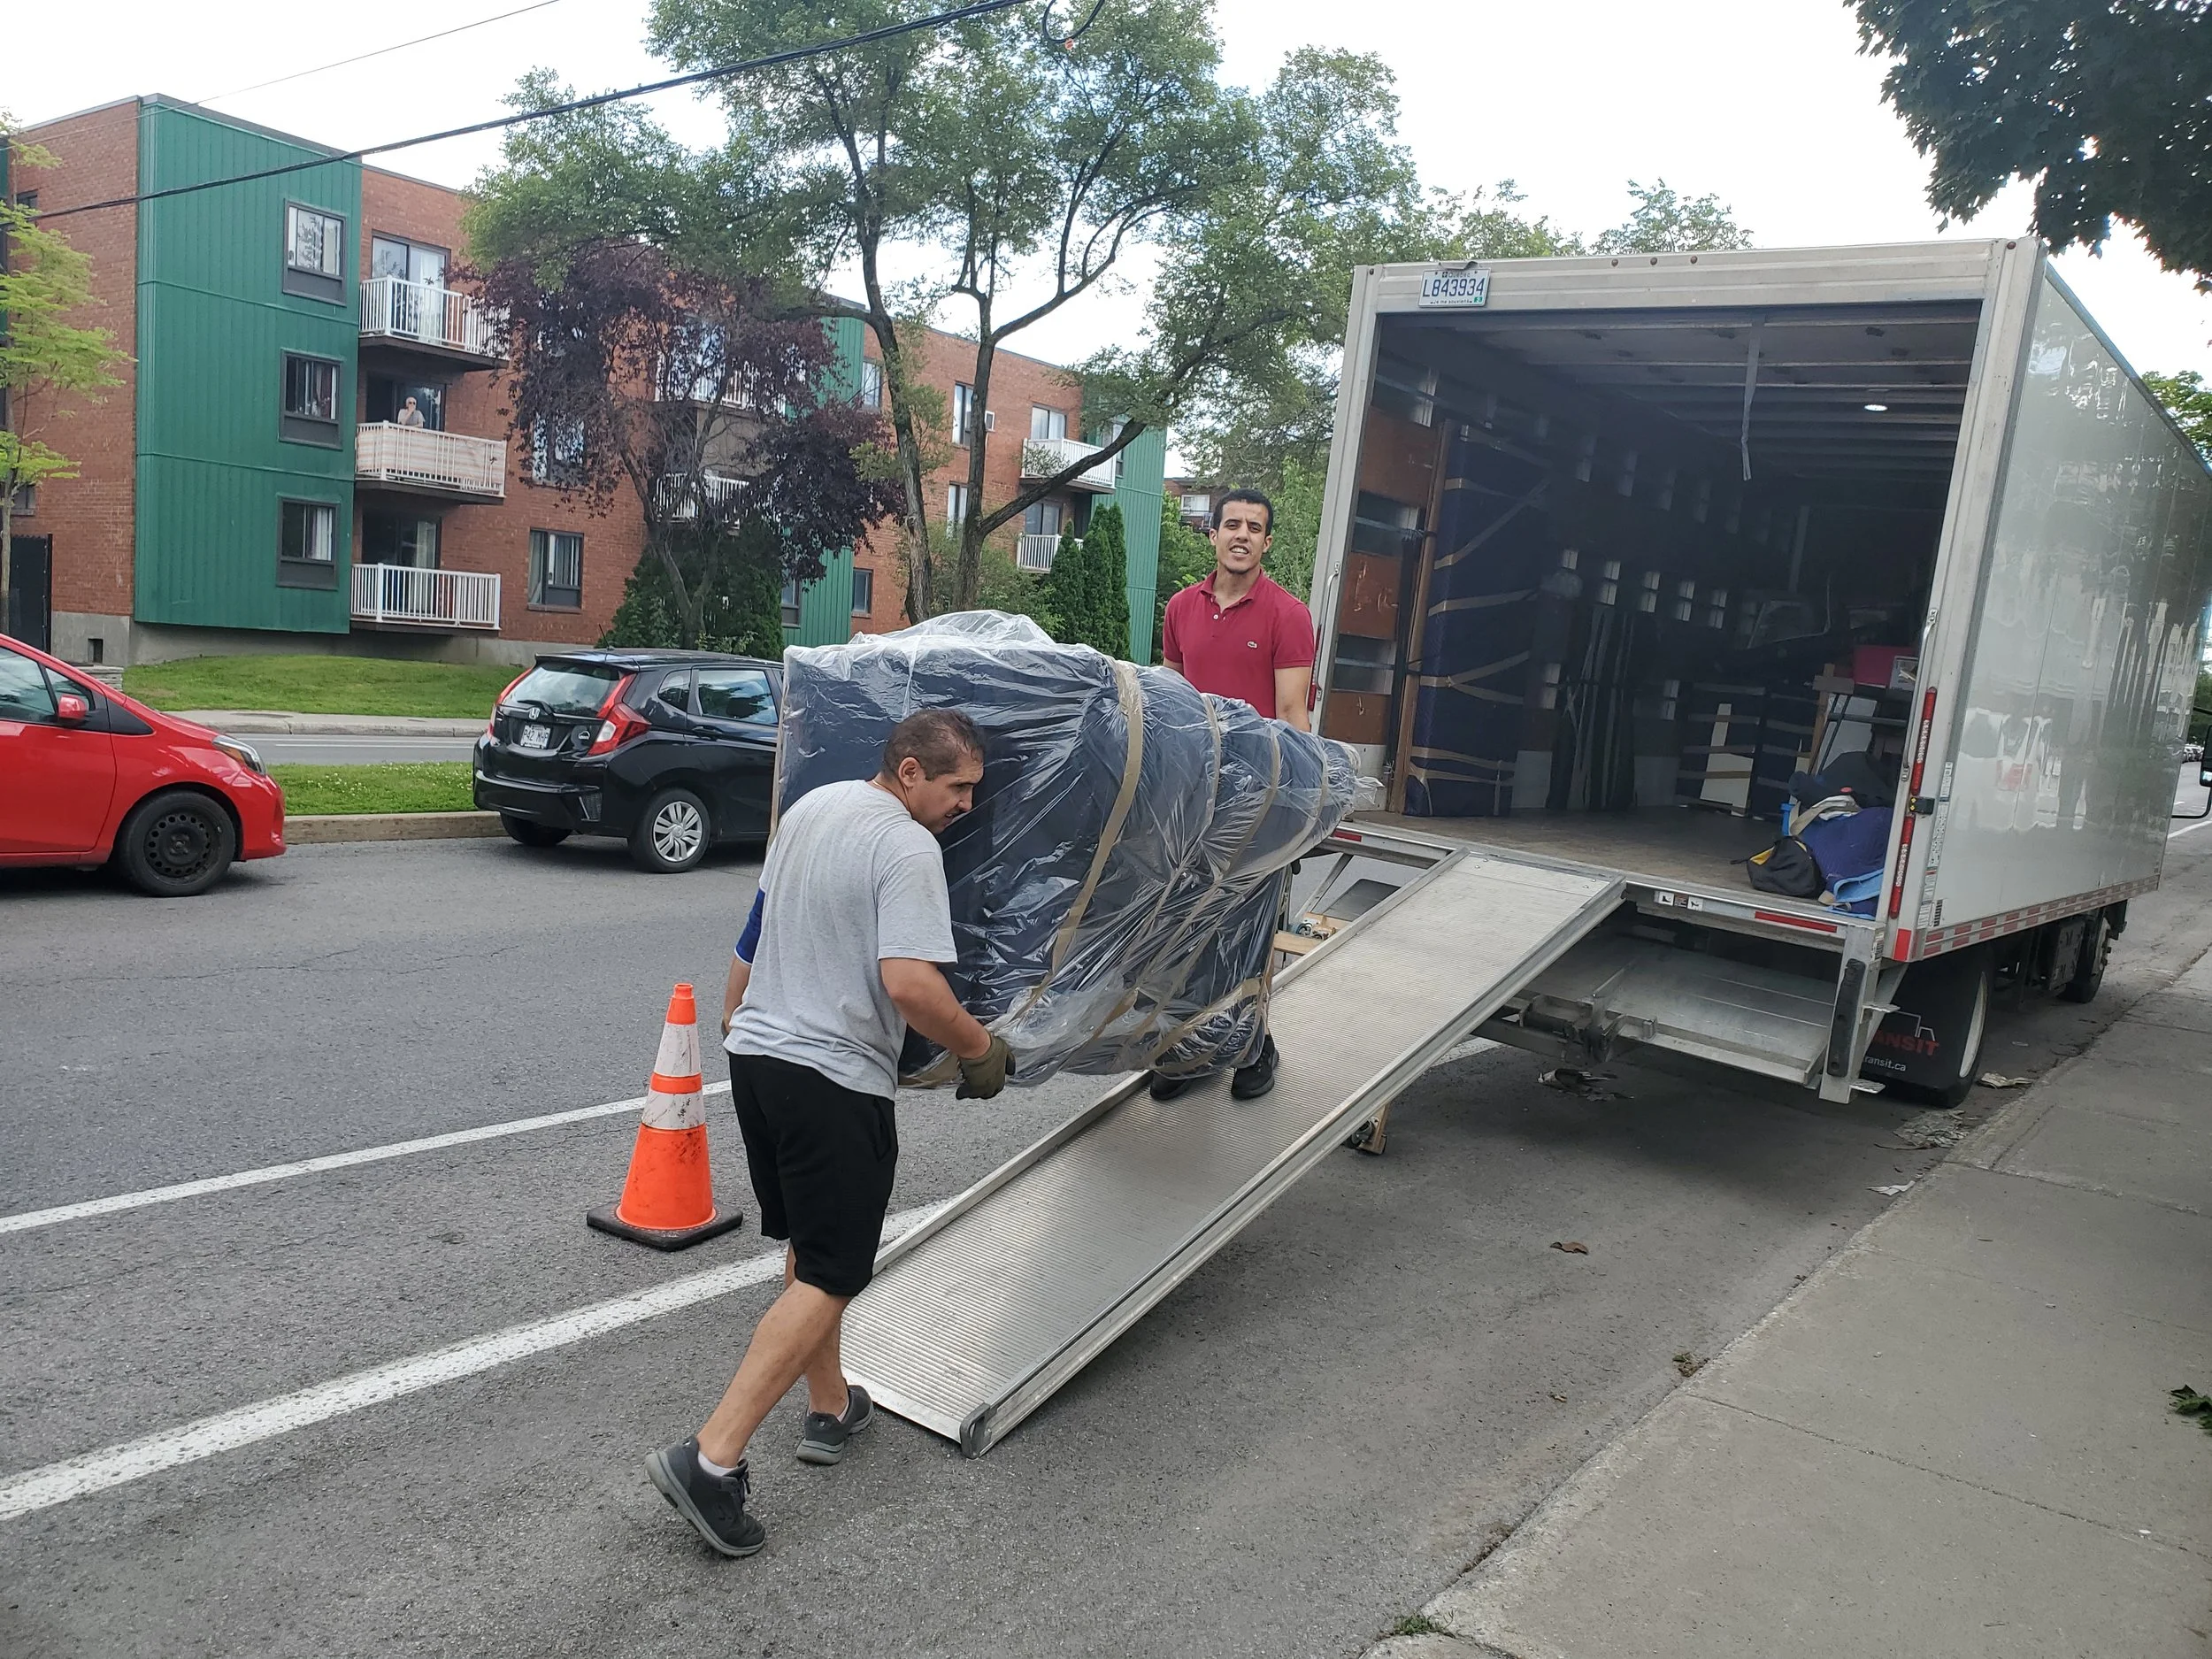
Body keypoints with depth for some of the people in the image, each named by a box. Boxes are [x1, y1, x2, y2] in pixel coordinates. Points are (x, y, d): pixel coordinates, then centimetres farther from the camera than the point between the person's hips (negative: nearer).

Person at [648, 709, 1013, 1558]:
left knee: (808, 1248, 22)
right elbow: (909, 984, -27)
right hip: (835, 1079, -9)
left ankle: (831, 1409, 35)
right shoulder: (908, 849, -17)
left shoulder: (810, 807, 11)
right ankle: (712, 1457, -6)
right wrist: (981, 1050, -12)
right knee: (829, 1278, -2)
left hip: (757, 1052, 9)